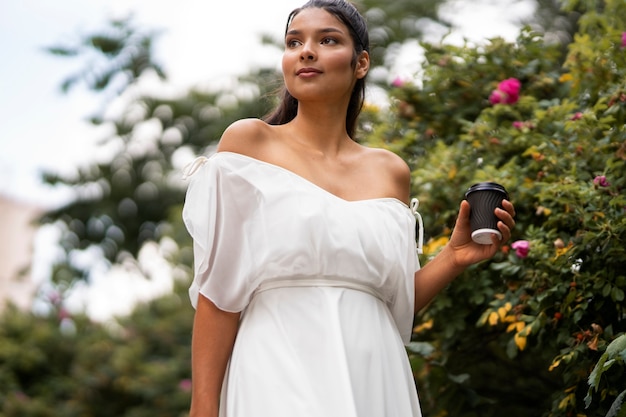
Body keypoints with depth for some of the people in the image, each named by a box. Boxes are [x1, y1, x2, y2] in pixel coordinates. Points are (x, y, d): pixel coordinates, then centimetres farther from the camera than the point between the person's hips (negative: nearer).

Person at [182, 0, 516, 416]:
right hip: (280, 380, -4)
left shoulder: (391, 171, 13)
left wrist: (455, 258, 3)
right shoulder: (248, 141, 3)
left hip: (374, 381, 4)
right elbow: (218, 290, -4)